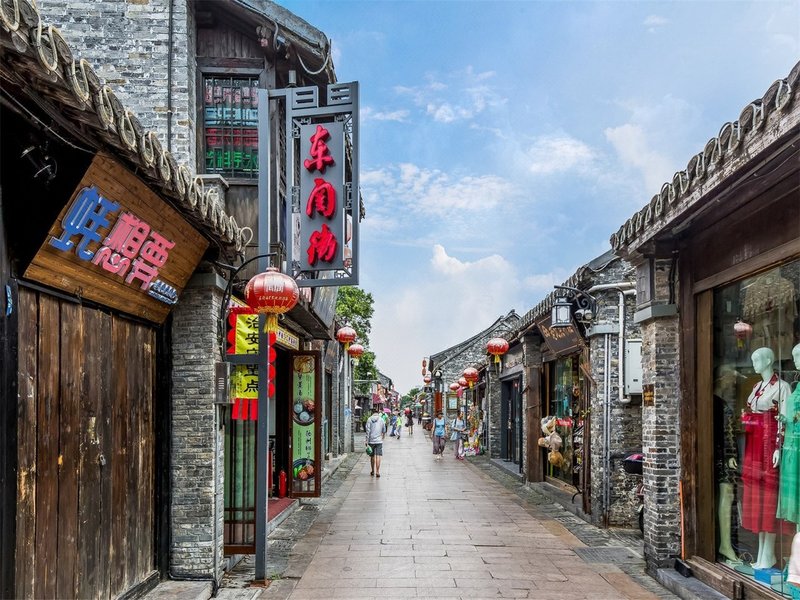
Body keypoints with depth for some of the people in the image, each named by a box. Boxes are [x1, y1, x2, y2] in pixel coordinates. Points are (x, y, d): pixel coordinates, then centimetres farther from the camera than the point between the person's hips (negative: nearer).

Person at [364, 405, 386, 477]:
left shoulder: (369, 419, -3)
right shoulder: (381, 419, 0)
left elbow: (368, 431, -6)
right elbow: (384, 431, 9)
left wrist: (367, 440, -2)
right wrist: (383, 437, 28)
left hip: (371, 440, 1)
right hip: (379, 440, -1)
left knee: (372, 456, 13)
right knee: (378, 456, -4)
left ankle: (372, 471, 24)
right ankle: (377, 471, -11)